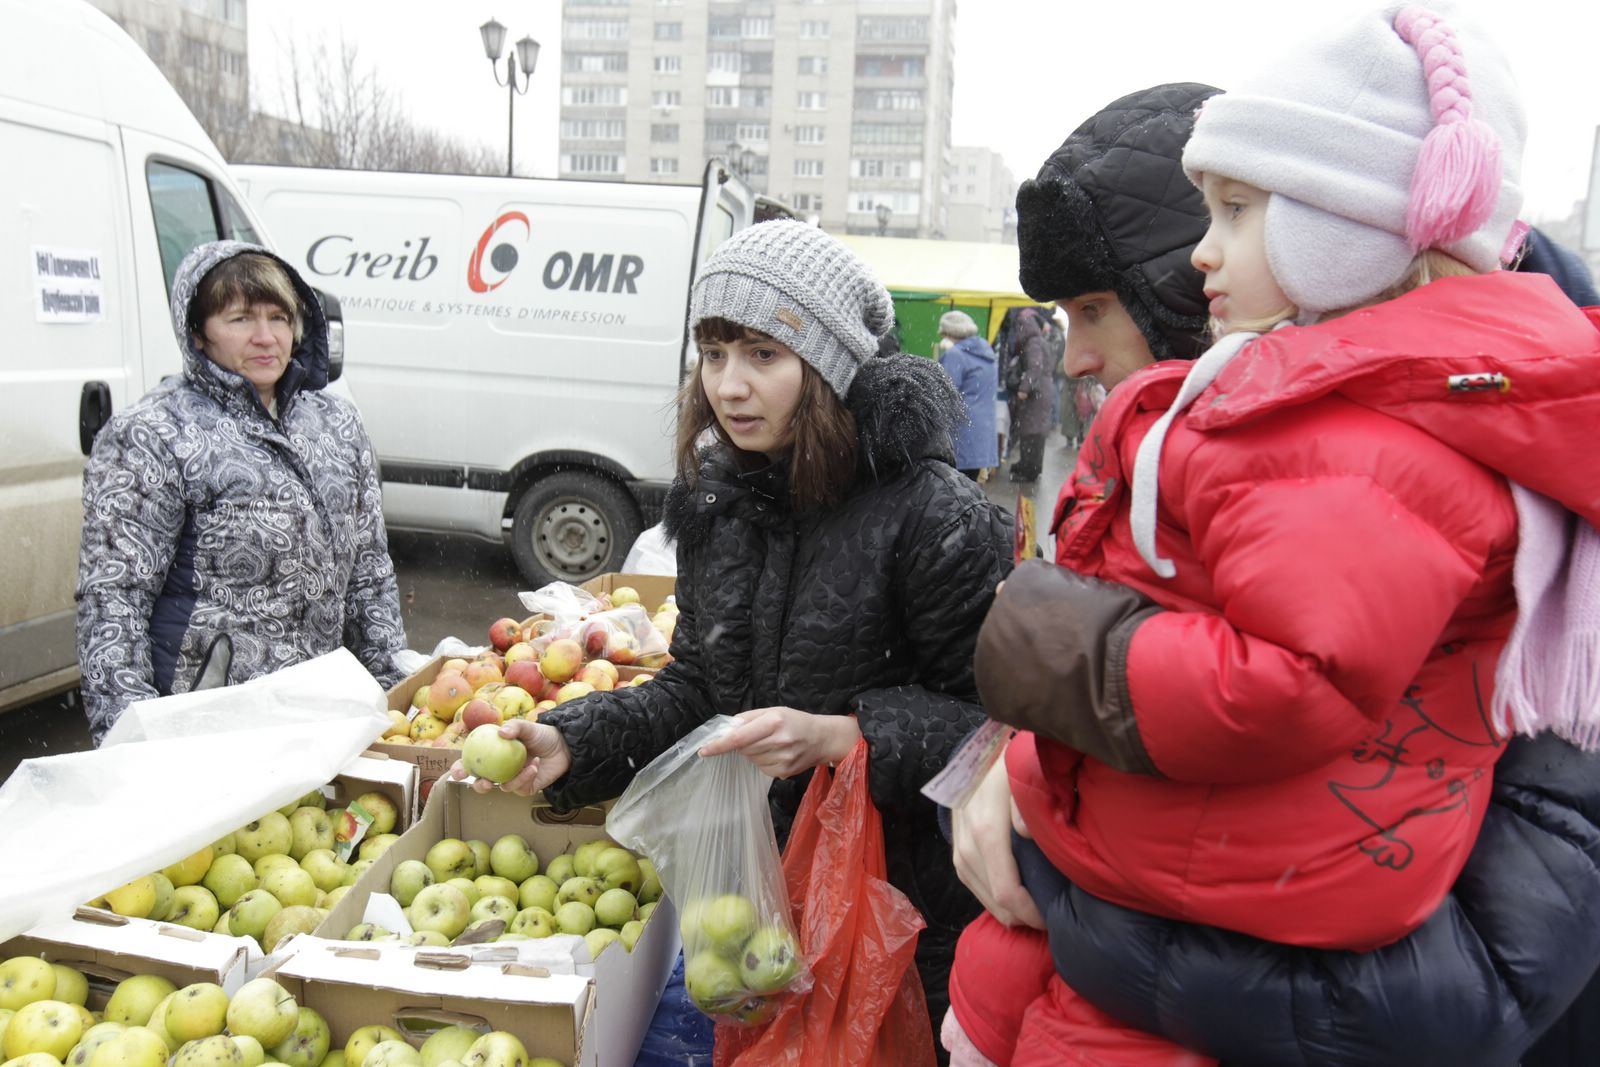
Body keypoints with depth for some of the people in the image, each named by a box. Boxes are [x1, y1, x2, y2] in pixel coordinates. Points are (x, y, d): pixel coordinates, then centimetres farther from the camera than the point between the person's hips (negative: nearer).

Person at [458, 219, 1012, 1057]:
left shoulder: (930, 516, -20)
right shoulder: (716, 502, 1)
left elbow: (992, 717, -17)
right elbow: (696, 685, 7)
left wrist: (841, 736, -28)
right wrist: (571, 742, -6)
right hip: (755, 887, 6)